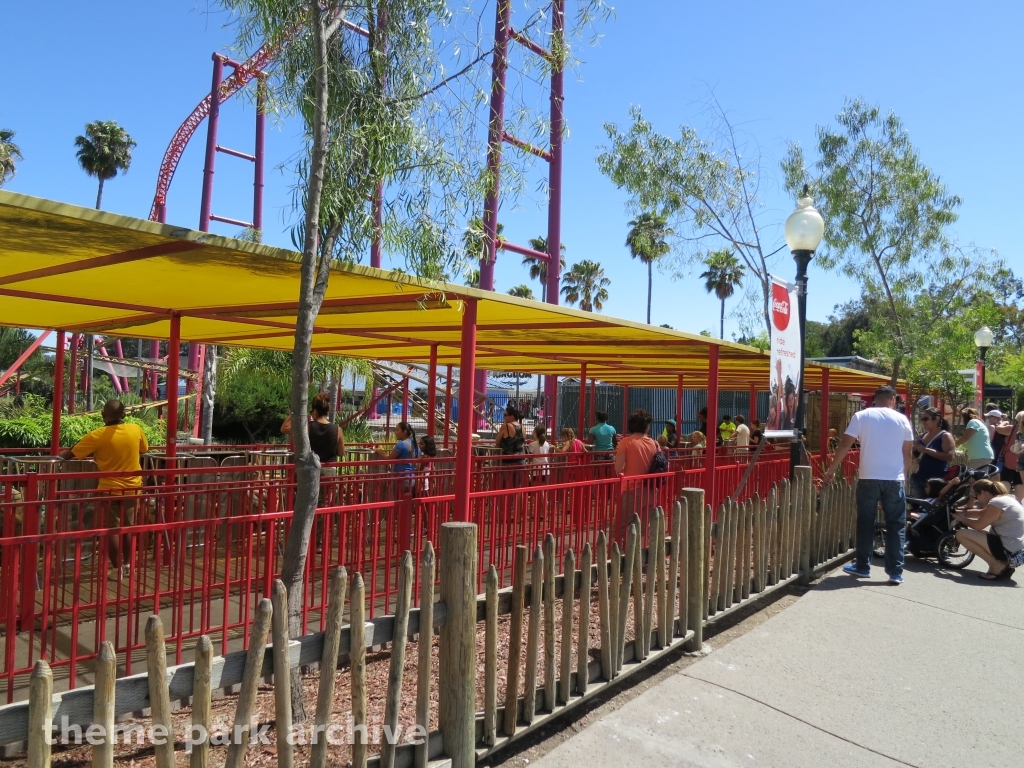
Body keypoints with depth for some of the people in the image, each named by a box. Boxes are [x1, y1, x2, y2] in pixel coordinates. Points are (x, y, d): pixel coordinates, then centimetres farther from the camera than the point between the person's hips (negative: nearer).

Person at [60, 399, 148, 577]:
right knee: (128, 527, 16)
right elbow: (144, 450, 13)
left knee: (111, 528, 6)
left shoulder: (98, 435, -15)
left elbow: (71, 453, -8)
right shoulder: (136, 430, -5)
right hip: (132, 488, 4)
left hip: (110, 489, -4)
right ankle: (127, 564, 24)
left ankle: (118, 568, 8)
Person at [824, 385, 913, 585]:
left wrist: (832, 469, 4)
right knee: (896, 525, 7)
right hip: (895, 480, 1)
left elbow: (845, 445, -4)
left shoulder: (861, 416, 0)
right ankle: (895, 572, 6)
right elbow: (908, 452, 7)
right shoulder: (901, 419, 3)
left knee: (865, 523, 9)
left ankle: (862, 566, 17)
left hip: (869, 478, -1)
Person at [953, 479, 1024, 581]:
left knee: (961, 534, -11)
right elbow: (982, 513, 24)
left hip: (1008, 549, -10)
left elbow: (978, 525, -13)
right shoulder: (1006, 498, 14)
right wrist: (963, 512, 16)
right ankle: (1003, 565, 11)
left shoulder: (996, 502, -17)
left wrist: (961, 518, 3)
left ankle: (996, 565, -8)